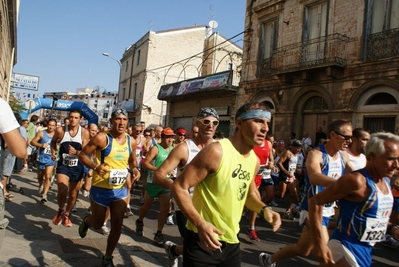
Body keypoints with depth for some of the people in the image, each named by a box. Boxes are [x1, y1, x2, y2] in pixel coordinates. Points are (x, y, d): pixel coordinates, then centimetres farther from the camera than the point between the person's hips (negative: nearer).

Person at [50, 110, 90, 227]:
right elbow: (53, 141, 14)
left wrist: (76, 152, -29)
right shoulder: (60, 130, -8)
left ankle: (67, 215, 41)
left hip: (77, 167, 1)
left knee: (73, 195, 14)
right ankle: (61, 210, 13)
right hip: (63, 165, -1)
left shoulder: (84, 132, -11)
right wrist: (53, 152, -2)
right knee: (62, 191, -20)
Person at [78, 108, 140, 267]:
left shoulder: (131, 141, 1)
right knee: (98, 224, 15)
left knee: (117, 225, 2)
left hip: (121, 190, 4)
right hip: (100, 189, -3)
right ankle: (86, 221, 53)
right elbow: (82, 155, -10)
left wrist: (135, 169, -6)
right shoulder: (102, 138, -15)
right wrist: (95, 166, -28)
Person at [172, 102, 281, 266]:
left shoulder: (254, 160, 4)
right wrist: (200, 223, -28)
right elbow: (179, 187, -18)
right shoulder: (216, 151, -18)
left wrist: (263, 209, 0)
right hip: (204, 240, -7)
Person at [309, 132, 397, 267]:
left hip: (366, 249, 9)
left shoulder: (386, 180, 4)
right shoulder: (357, 180, -24)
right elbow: (316, 201, -25)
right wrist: (319, 243, -29)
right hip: (346, 247, -9)